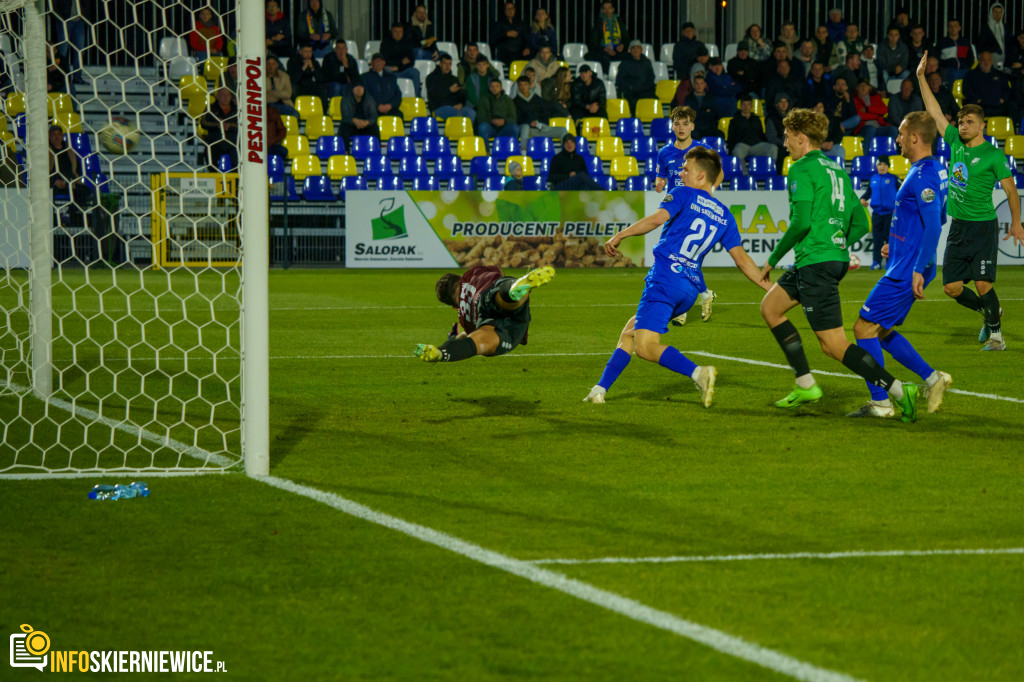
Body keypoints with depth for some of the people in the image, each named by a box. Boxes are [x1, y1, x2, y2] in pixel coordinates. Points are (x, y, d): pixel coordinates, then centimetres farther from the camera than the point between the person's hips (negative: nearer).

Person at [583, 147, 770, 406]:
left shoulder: (684, 195, 1)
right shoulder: (724, 216, 17)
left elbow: (657, 219, -17)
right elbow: (742, 260, 12)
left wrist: (620, 235, -14)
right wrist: (767, 286, 18)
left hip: (665, 279, -8)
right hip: (690, 289, 8)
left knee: (646, 346, -15)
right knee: (631, 329, 21)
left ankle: (698, 373, -34)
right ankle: (600, 389, 19)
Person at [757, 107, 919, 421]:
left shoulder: (802, 170, -9)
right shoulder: (836, 170, 17)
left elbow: (801, 221, -19)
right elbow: (860, 224, 17)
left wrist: (774, 258, -9)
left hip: (816, 263, -10)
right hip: (837, 257, 10)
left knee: (835, 345, -8)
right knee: (770, 306, 21)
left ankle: (899, 391, -15)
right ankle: (805, 385, 18)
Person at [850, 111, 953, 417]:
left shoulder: (923, 176, -20)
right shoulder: (935, 170, 12)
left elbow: (934, 224, -27)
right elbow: (938, 218, 24)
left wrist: (919, 269, -28)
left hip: (906, 272, -10)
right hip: (905, 267, 10)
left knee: (865, 327, -4)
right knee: (883, 332, 17)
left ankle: (880, 402, -2)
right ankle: (932, 378, 14)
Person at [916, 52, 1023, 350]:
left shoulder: (993, 155, -7)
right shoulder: (955, 142, 7)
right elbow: (935, 112, 14)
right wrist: (921, 77, 13)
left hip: (983, 227, -6)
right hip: (958, 227, 6)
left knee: (982, 283, -12)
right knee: (952, 287, 3)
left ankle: (995, 332, 6)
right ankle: (988, 312, 28)